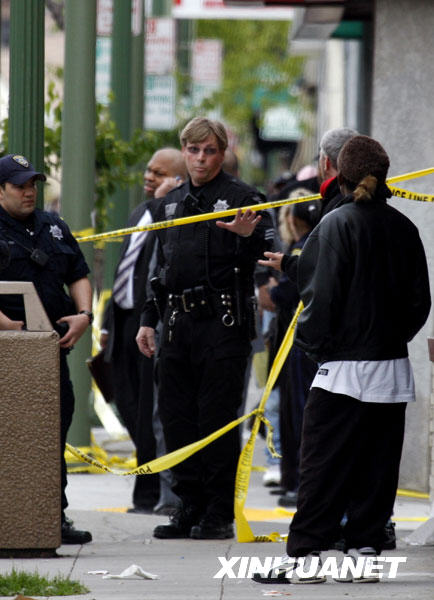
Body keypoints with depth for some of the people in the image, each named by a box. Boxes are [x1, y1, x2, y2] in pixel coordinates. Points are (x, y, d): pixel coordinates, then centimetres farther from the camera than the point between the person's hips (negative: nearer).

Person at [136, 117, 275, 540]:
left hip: (223, 323, -6)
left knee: (217, 418, -6)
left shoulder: (242, 198, -1)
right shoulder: (171, 204, 18)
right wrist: (148, 320, 19)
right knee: (176, 416, 6)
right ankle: (191, 508, 15)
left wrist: (248, 237, -28)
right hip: (178, 323, 6)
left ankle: (220, 515, 0)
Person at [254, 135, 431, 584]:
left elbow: (322, 295, -12)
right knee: (377, 463, 9)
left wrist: (311, 341, 1)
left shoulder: (337, 224, -10)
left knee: (323, 463, -2)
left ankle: (304, 555, -2)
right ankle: (365, 551, 10)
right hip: (393, 369, 5)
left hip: (345, 366, -5)